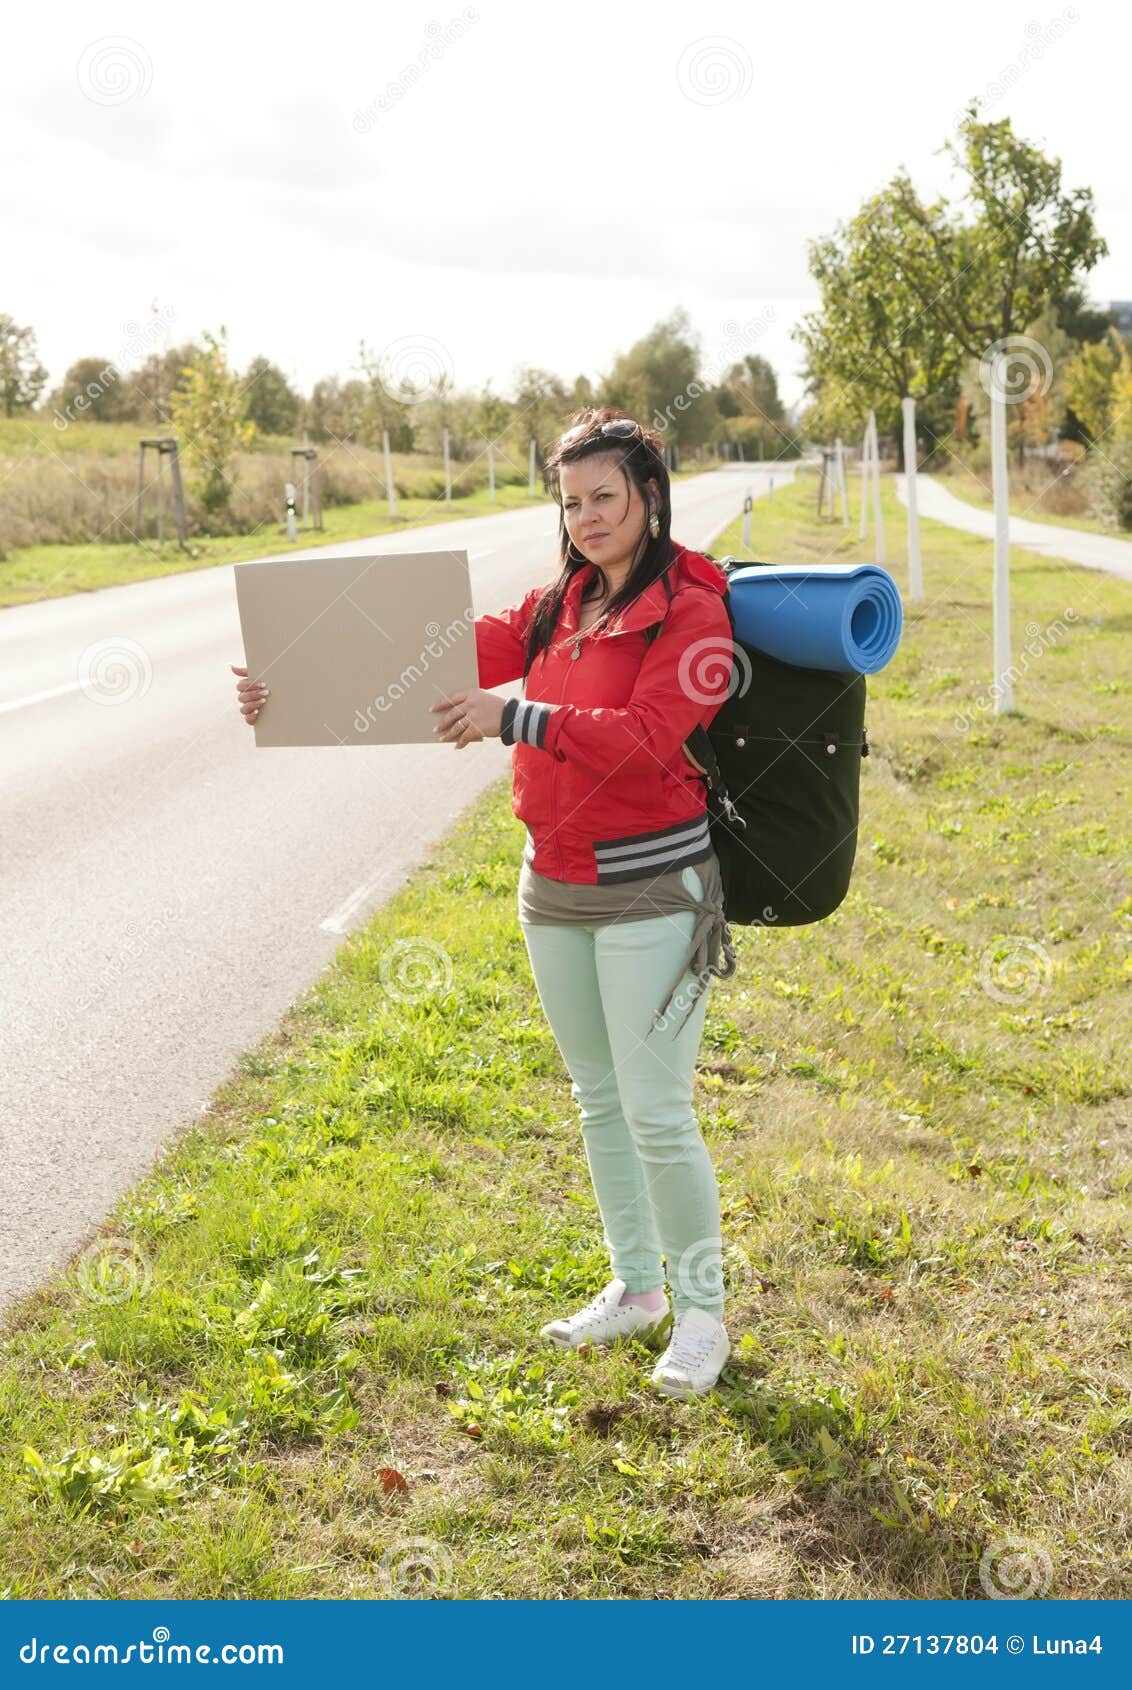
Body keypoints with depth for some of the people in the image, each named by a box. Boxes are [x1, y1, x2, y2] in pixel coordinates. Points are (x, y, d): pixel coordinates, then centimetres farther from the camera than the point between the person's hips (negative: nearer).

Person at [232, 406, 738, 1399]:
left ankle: (701, 1311, 17)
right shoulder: (559, 606, 10)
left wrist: (514, 718, -33)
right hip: (554, 883, 7)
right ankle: (635, 1287, 33)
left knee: (656, 1111, -3)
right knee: (597, 1099, 16)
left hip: (651, 888, -7)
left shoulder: (689, 611, -10)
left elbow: (643, 736, -23)